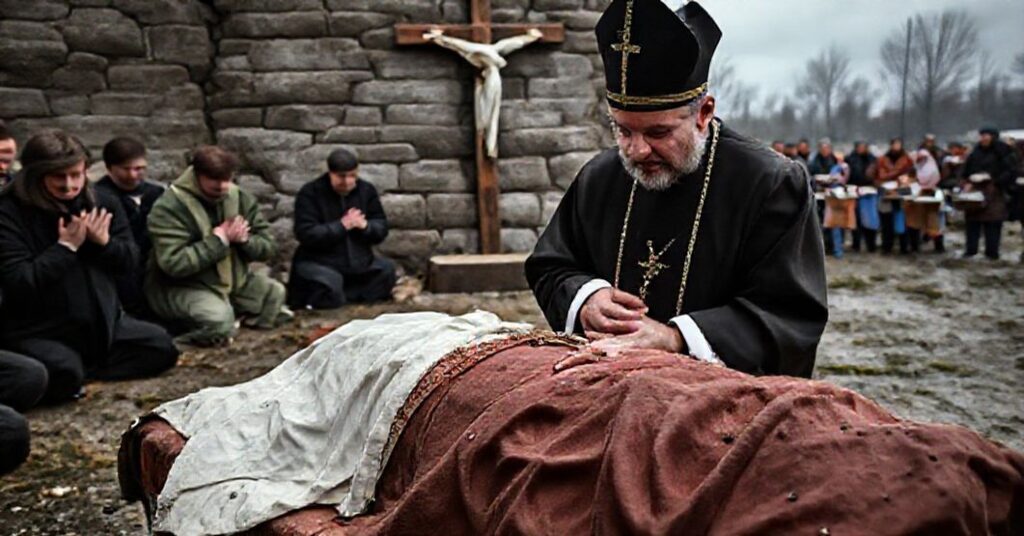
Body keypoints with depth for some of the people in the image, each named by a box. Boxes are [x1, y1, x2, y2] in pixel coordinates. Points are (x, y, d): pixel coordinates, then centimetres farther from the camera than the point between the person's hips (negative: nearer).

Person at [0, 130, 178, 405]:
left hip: (101, 321, 6)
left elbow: (130, 261, 5)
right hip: (37, 331, -5)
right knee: (64, 377, -32)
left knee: (162, 348, -3)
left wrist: (104, 241, -15)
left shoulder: (101, 203, 3)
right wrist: (66, 246, -23)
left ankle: (85, 366, 0)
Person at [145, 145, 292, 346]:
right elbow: (174, 264, -30)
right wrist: (219, 239, -26)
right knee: (219, 321, -31)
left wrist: (244, 239, -21)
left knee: (275, 293, 1)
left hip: (232, 280, 7)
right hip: (179, 287, -7)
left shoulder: (240, 198, -2)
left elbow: (268, 246, 2)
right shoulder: (169, 208, -21)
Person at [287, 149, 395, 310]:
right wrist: (342, 226, -23)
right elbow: (306, 234, -19)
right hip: (319, 263, -5)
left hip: (359, 262, 5)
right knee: (330, 299, -28)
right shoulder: (310, 193, -9)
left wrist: (365, 225, -19)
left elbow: (382, 229, 4)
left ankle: (343, 294, -9)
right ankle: (308, 297, 6)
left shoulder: (367, 190, 4)